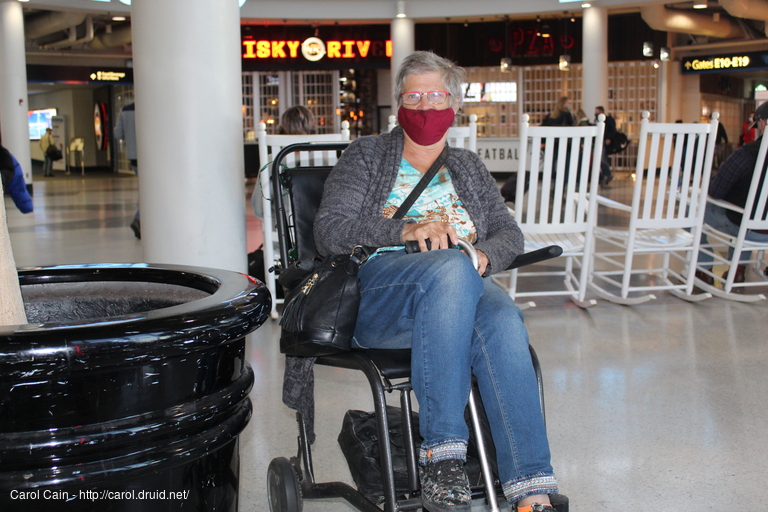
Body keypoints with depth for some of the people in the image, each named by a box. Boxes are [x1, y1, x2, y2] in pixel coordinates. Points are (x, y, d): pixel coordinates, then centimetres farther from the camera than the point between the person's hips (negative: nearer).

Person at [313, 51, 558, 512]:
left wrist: (483, 257, -6)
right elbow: (329, 230, 2)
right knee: (451, 267, -38)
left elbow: (509, 233, 19)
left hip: (466, 285, 3)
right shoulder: (366, 155, 17)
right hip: (378, 291, -3)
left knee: (503, 319, -35)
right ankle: (441, 452, -37)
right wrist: (407, 230, -13)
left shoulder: (468, 167, 28)